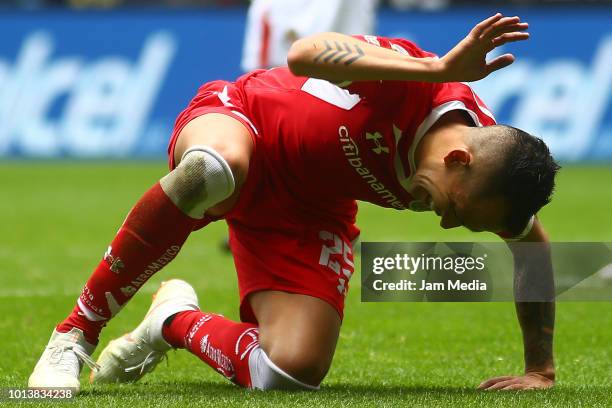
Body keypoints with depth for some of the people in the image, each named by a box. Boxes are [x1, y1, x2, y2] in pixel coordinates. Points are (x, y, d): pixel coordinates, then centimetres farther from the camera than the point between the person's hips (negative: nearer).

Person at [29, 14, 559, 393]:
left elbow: (532, 244, 5)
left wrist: (540, 369, 5)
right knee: (214, 170, -46)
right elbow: (305, 54, -50)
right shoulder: (407, 80, -33)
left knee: (291, 373, -19)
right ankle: (75, 335, -29)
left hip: (308, 215, 5)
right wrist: (441, 69, -56)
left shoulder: (492, 164, -16)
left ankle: (175, 321, 15)